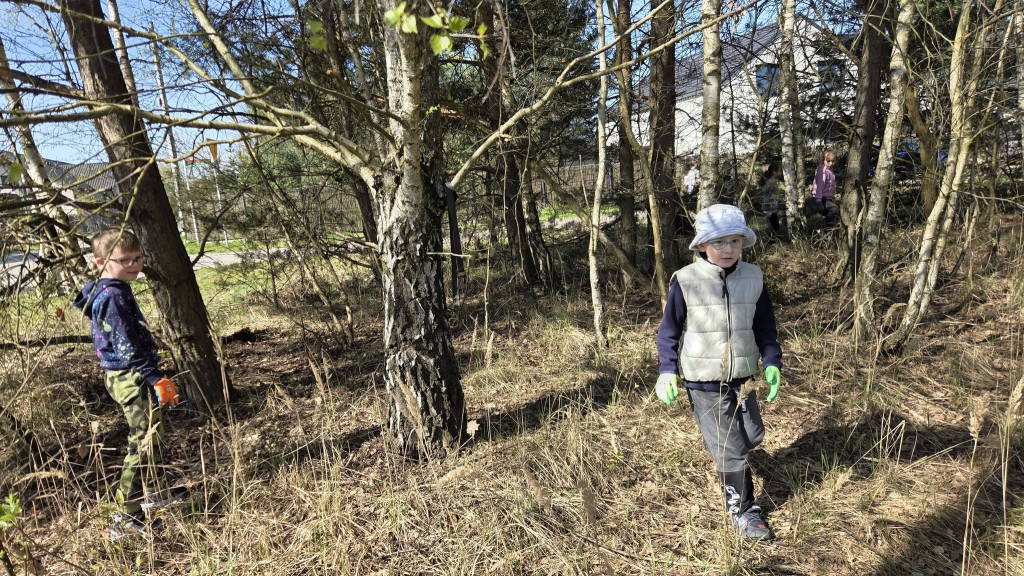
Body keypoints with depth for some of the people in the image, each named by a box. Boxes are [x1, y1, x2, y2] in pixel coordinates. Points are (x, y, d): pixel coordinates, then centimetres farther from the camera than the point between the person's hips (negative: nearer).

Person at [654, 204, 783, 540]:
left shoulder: (753, 279, -2)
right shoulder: (686, 282, -13)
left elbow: (765, 328, 8)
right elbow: (669, 332, -6)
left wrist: (771, 364, -2)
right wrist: (668, 371, -13)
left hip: (742, 379, 5)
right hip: (703, 383, -4)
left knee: (752, 436, 18)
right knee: (730, 449, 0)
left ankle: (726, 459, 51)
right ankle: (741, 512, 20)